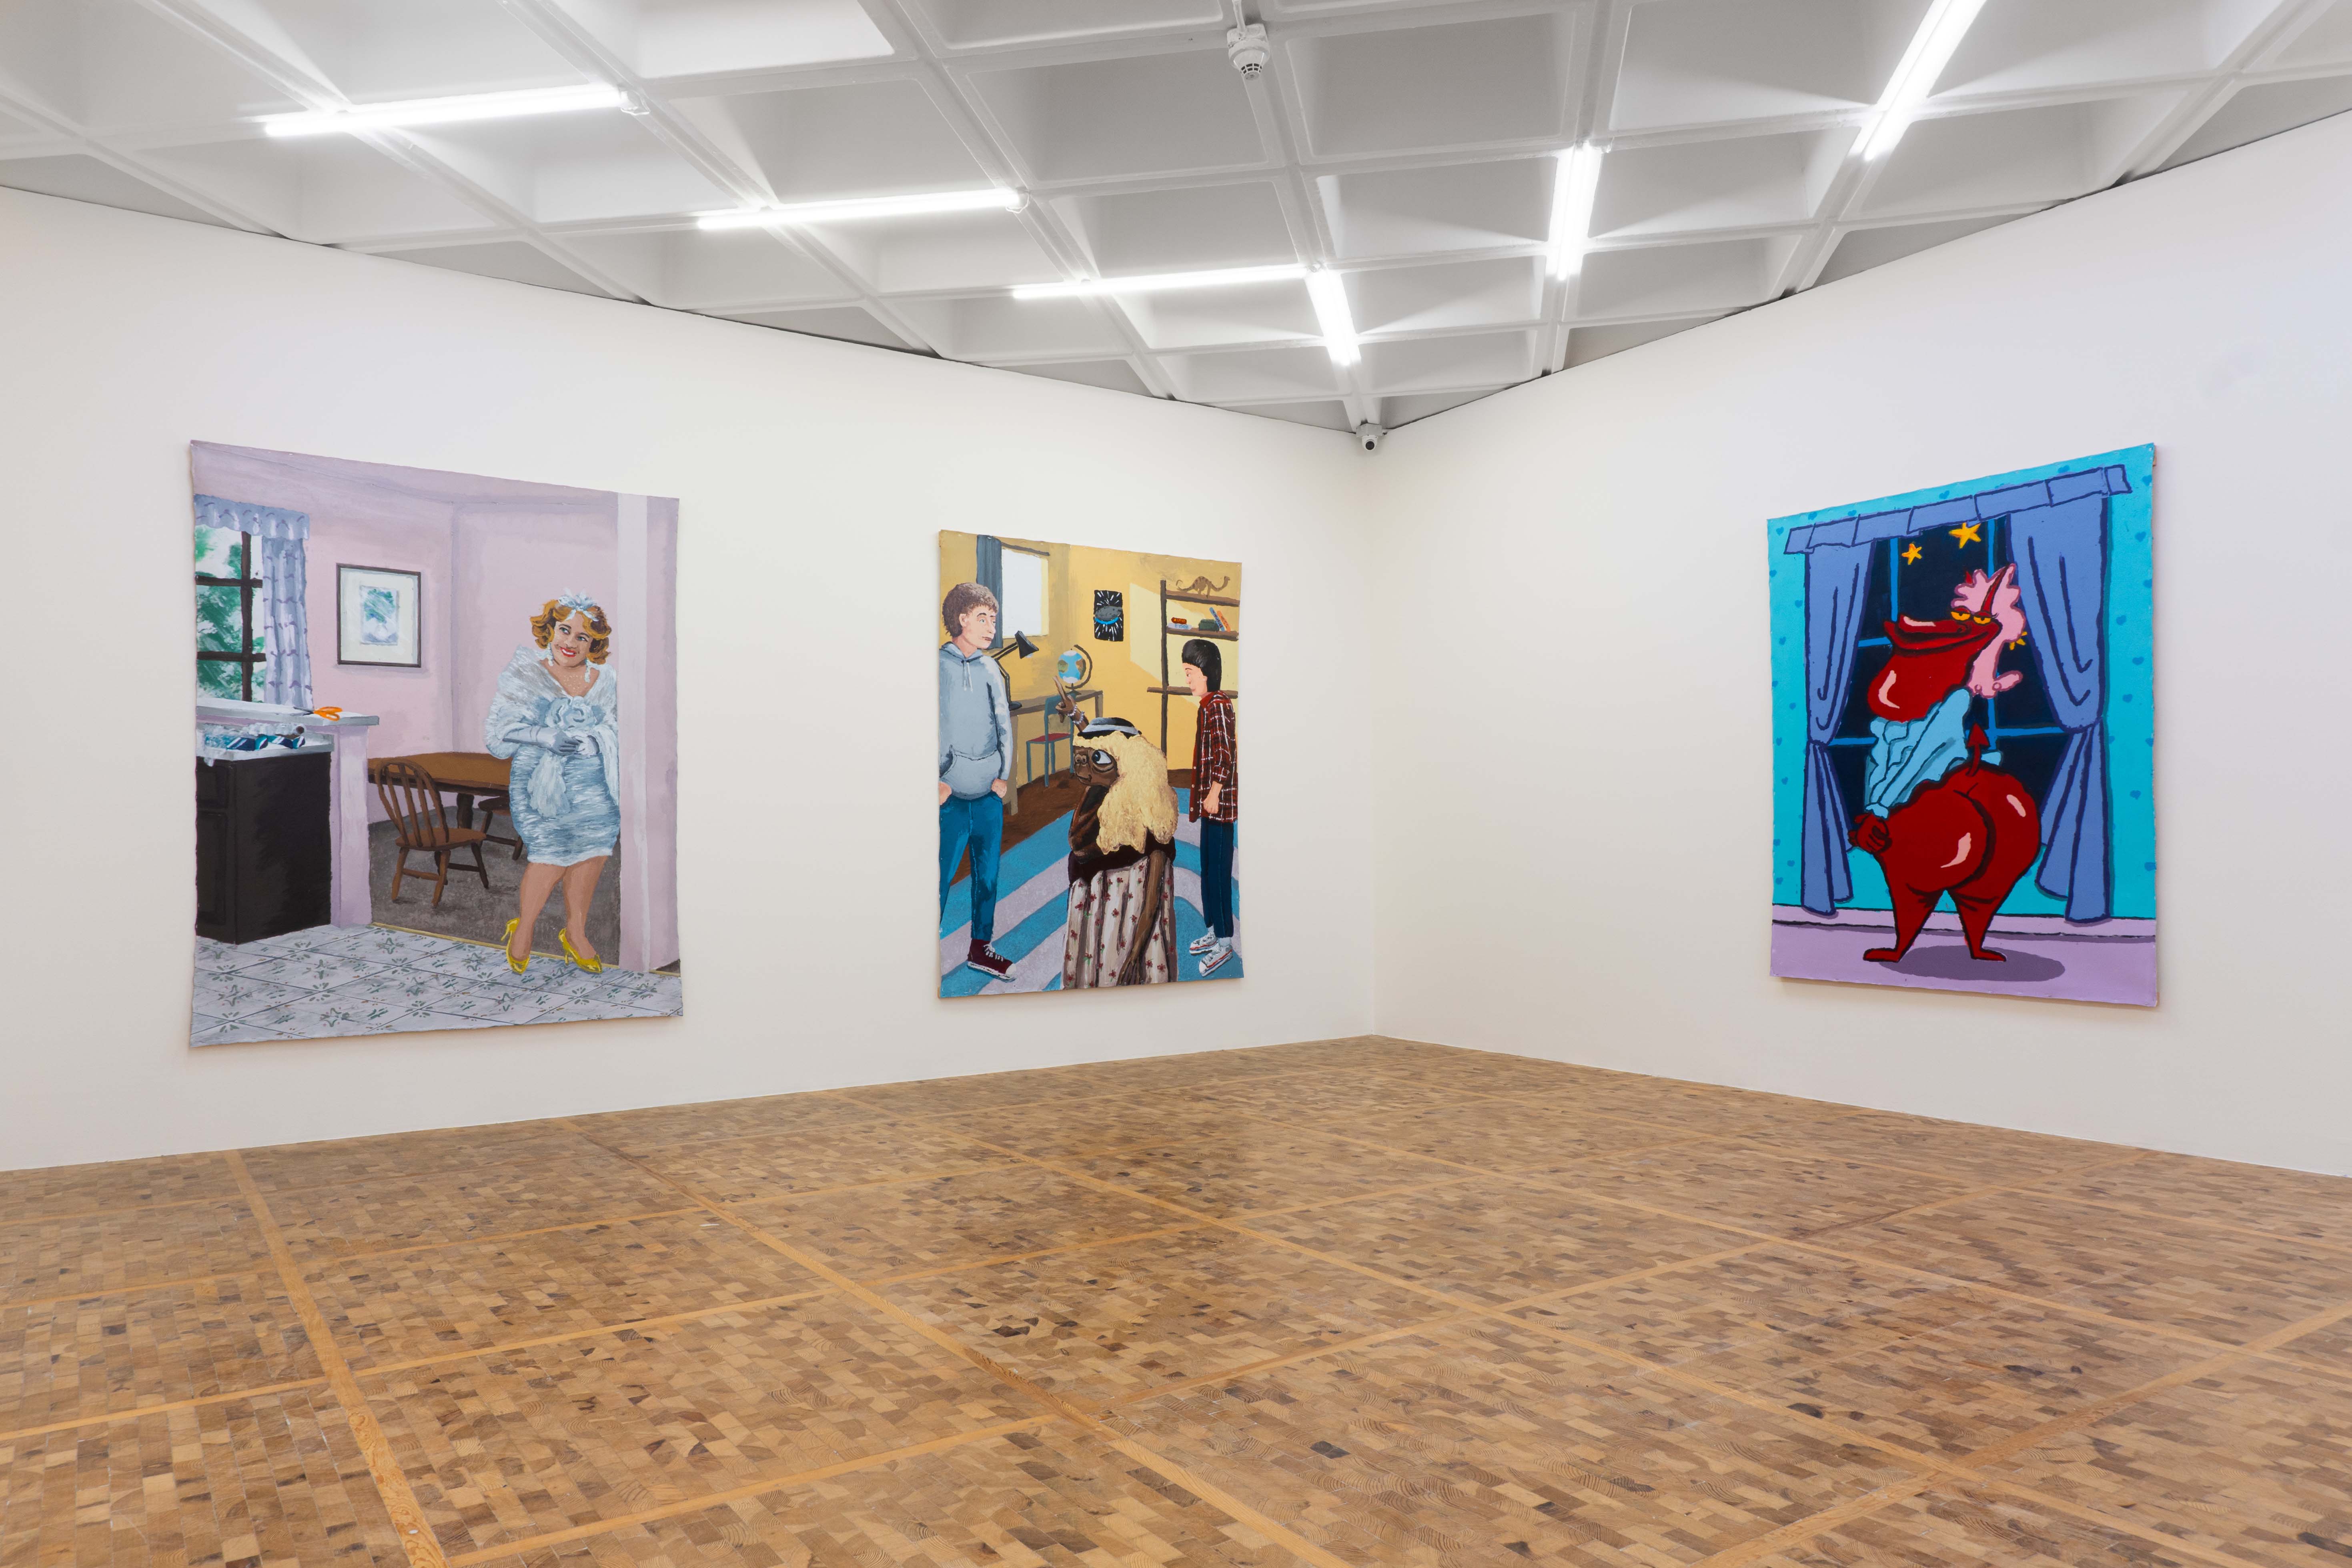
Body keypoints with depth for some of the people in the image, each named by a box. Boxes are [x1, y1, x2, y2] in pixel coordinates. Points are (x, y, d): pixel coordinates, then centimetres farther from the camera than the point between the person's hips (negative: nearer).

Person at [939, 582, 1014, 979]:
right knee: (939, 881, -4)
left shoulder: (991, 668, 10)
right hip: (950, 798, -5)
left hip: (990, 796, 5)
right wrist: (935, 782, -11)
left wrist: (1004, 775, 8)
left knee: (988, 876, 13)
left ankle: (980, 949, 27)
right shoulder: (937, 666, -6)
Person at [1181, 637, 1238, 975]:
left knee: (1218, 870, -5)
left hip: (1219, 801, -10)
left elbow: (1226, 753, -23)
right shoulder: (1209, 705, 14)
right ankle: (1214, 932, 27)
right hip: (1210, 801, 10)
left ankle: (1224, 943, 1)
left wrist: (1214, 793, -23)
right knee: (1208, 868, 16)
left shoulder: (1218, 706, -16)